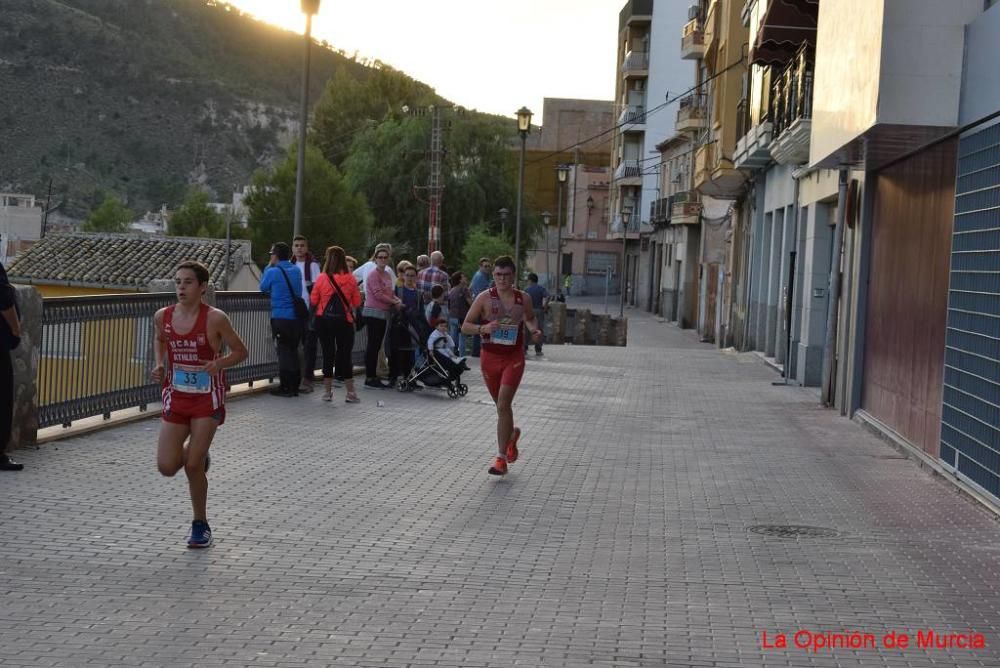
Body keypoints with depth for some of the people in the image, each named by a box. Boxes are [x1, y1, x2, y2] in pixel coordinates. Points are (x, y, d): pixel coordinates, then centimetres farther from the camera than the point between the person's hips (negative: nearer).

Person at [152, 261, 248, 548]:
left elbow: (240, 351, -4)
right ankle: (197, 455, 34)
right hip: (176, 397, 4)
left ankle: (200, 524, 14)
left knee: (193, 466, -6)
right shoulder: (163, 316, -1)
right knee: (167, 467, -2)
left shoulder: (215, 319, -13)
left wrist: (219, 364, -22)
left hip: (207, 398, -4)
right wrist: (159, 364, 3)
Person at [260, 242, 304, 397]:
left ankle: (285, 387, 1)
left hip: (280, 318, -5)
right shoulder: (296, 271, 7)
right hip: (296, 316, 5)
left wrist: (269, 267, 10)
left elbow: (263, 287, 5)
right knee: (293, 351, 13)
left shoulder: (273, 272, -10)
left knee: (283, 351, 0)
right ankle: (294, 386, 17)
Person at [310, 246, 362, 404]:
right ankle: (350, 393, 4)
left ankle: (327, 392, 13)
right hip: (344, 321, 0)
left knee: (328, 354, 8)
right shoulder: (350, 280, -6)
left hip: (324, 321, 0)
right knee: (345, 354, 5)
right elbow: (357, 302, -1)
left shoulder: (322, 278, -8)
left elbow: (313, 300, -2)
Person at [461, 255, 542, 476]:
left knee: (503, 405, -13)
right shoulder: (485, 298, -5)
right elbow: (465, 326, -3)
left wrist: (534, 330, -1)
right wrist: (483, 328, -22)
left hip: (514, 358, -1)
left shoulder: (523, 299, 0)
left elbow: (530, 319, 20)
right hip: (490, 357, 2)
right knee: (501, 405, 16)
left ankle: (501, 458, -10)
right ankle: (512, 434, 49)